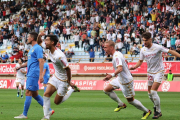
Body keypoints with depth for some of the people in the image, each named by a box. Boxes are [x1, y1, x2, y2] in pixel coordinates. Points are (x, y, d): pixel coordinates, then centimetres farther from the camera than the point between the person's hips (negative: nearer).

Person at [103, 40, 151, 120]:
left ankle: (146, 111, 21)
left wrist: (111, 75, -58)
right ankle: (121, 104, 21)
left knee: (130, 100, 3)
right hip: (120, 79, 10)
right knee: (107, 90, 9)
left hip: (126, 81, -10)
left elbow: (120, 68, -42)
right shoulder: (117, 54, 4)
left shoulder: (117, 56, -27)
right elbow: (125, 62, 21)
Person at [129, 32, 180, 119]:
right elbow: (140, 61, 11)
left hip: (159, 72, -6)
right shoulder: (143, 50, -1)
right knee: (150, 93, 9)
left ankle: (158, 112, -5)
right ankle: (156, 106, 36)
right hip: (150, 72, 6)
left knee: (153, 91, -17)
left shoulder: (157, 48, -17)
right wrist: (135, 67, -7)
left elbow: (170, 51, -15)